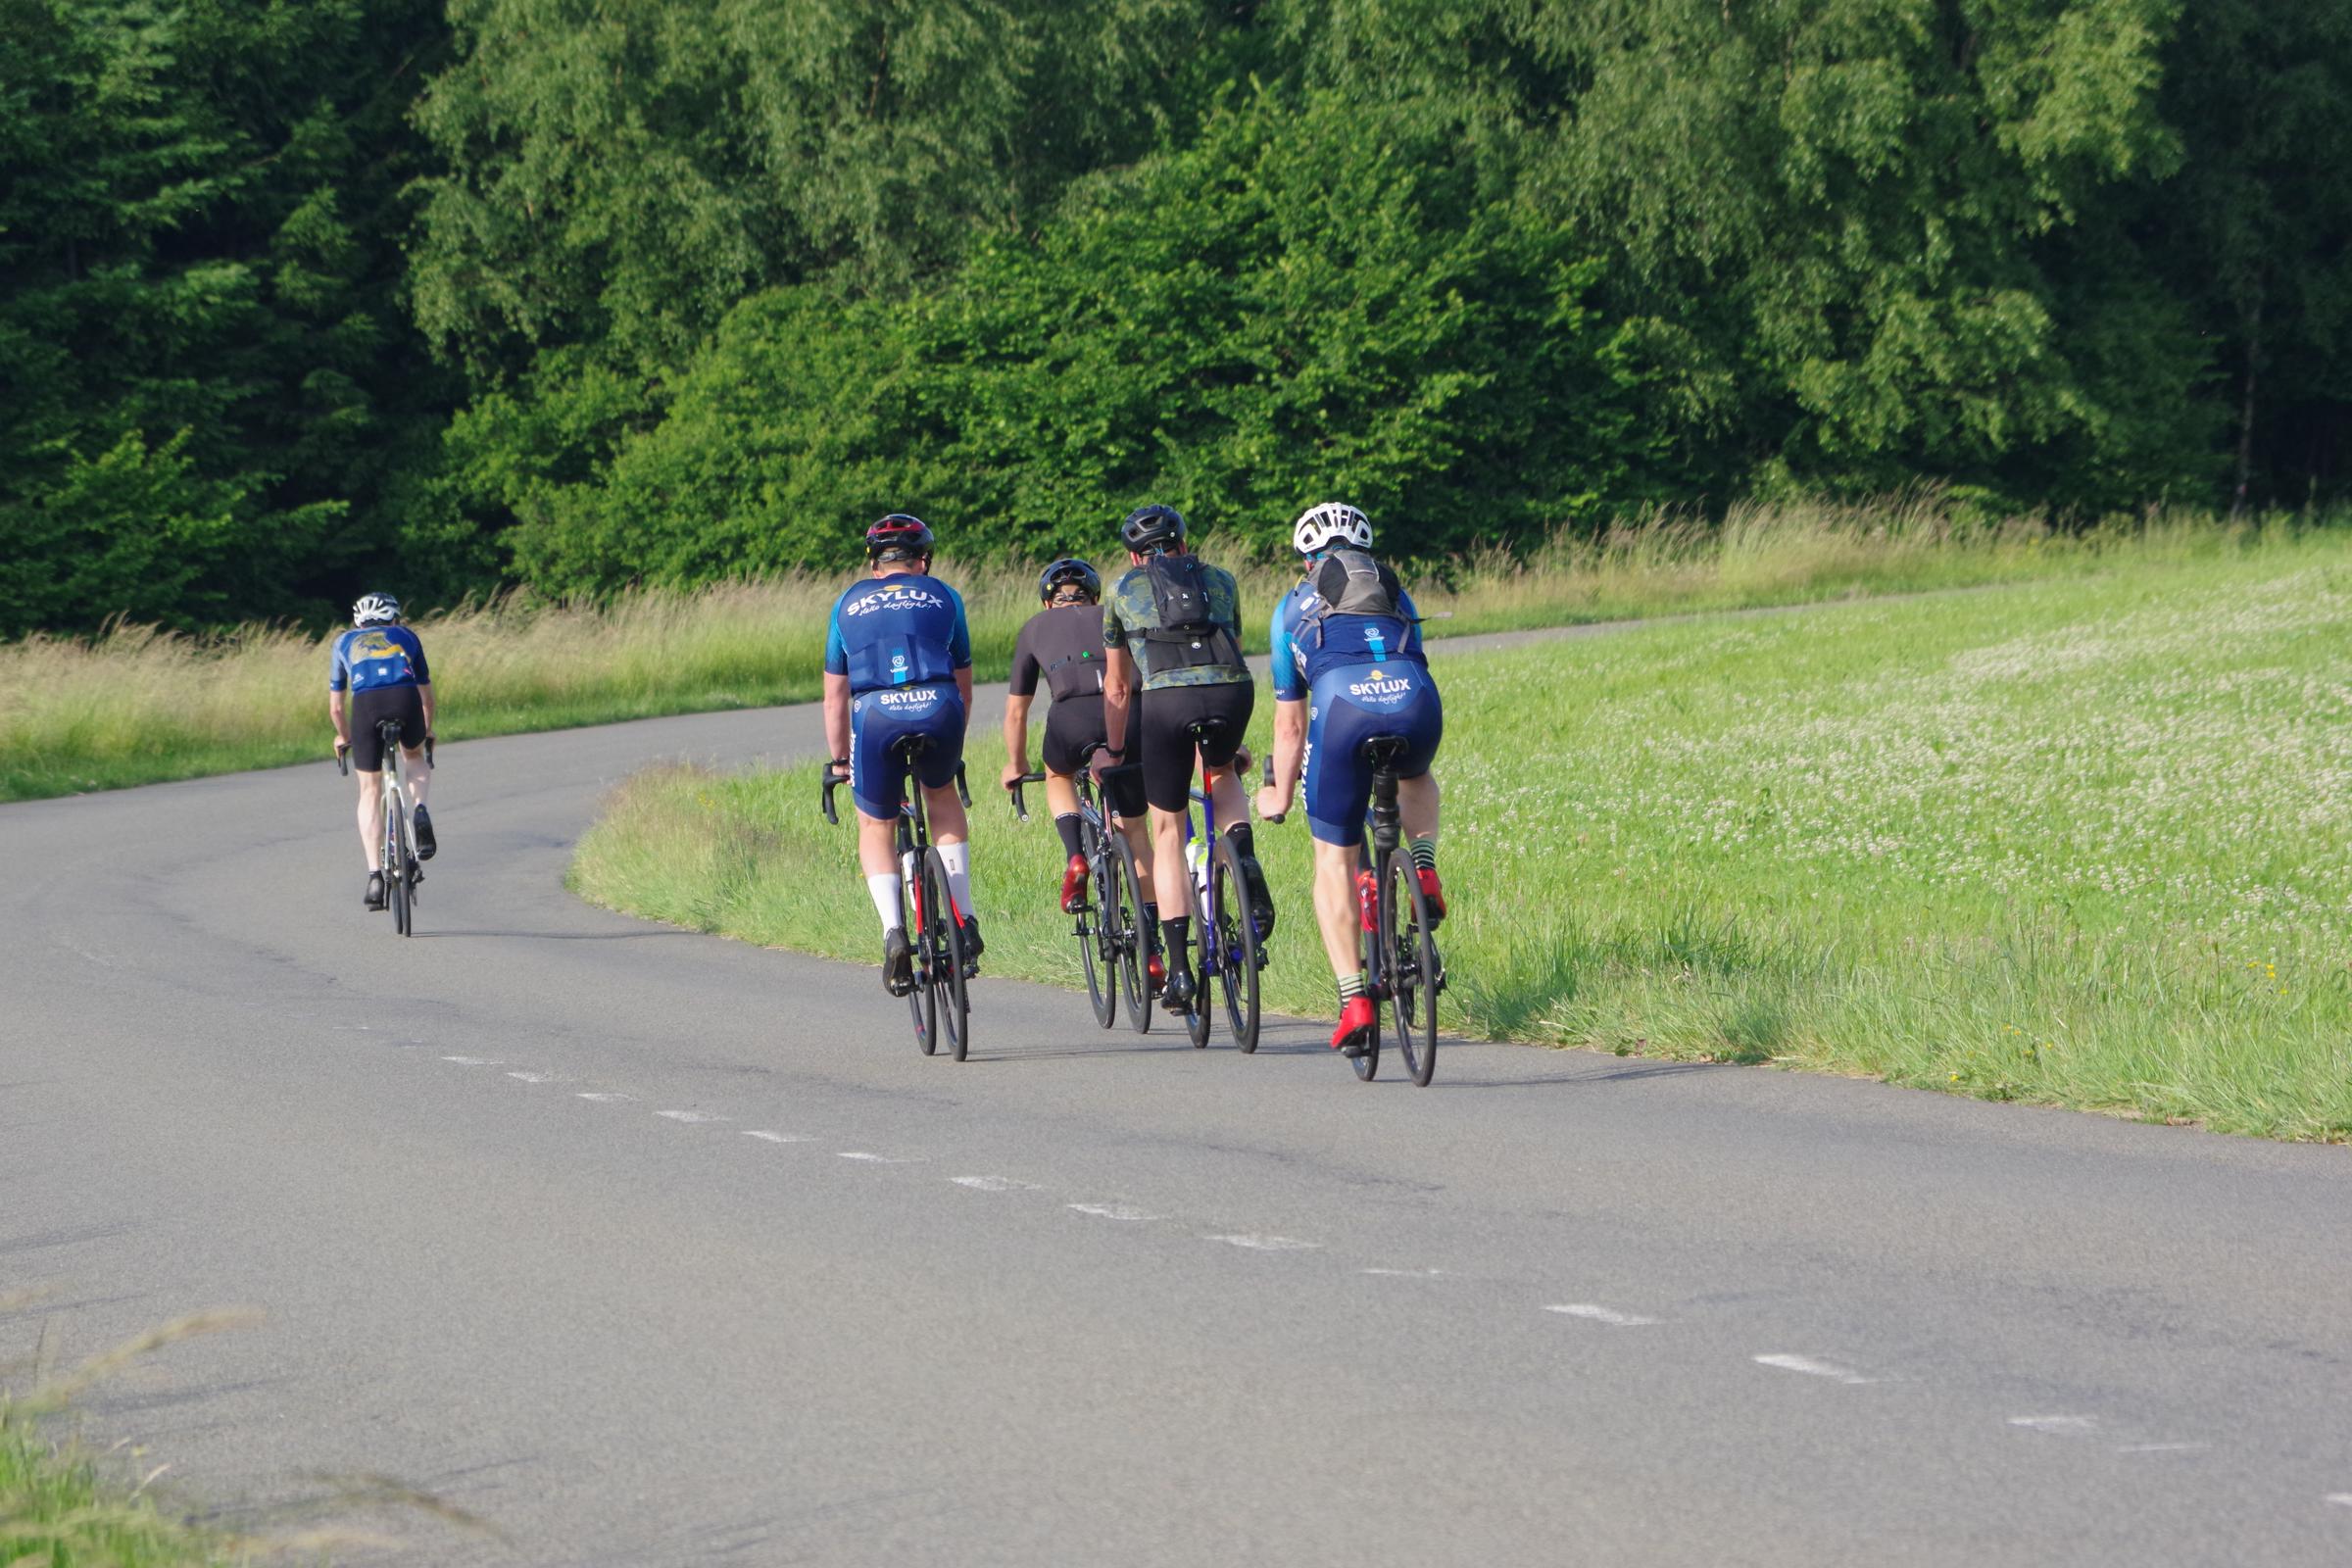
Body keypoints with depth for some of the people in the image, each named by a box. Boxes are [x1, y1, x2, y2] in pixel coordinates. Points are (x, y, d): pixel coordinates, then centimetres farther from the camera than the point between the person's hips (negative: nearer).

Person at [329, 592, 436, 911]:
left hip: (366, 705, 0)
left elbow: (336, 707, 31)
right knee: (414, 756, 33)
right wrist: (427, 730, 54)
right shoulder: (406, 636, 31)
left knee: (370, 793, 14)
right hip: (406, 700, 0)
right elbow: (426, 694, 37)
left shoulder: (345, 643, 31)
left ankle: (375, 875, 4)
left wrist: (343, 737, 49)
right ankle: (420, 809, 3)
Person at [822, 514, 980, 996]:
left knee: (875, 829, 18)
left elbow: (835, 694, 26)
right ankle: (964, 919, 19)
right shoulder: (943, 596, 23)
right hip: (938, 709, 1)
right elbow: (963, 681, 29)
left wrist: (840, 759, 36)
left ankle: (894, 933, -4)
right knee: (943, 799, 30)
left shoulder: (849, 603, 24)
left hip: (876, 716, -1)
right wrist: (951, 743, 42)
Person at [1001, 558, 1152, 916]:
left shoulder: (1035, 628, 29)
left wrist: (1015, 766, 50)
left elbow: (1016, 711, 34)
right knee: (1132, 832, 17)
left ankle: (1076, 858, 10)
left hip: (1072, 715, -1)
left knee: (1059, 776, 34)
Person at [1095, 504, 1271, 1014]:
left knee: (1167, 831, 12)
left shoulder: (1124, 592, 25)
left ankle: (1178, 969, 7)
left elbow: (1117, 687, 31)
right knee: (1222, 772, 34)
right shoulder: (1220, 580, 29)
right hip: (1233, 690, 2)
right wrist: (1232, 740, 50)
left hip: (1167, 699, -2)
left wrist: (1114, 751, 45)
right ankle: (1245, 860, 4)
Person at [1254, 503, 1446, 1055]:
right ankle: (1424, 868, 12)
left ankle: (1354, 1001, 1)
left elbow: (1290, 725, 34)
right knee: (1415, 778, 40)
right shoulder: (1397, 595, 34)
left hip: (1343, 707, -2)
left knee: (1334, 860, 12)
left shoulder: (1295, 608, 29)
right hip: (1417, 703, 2)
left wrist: (1279, 796, 47)